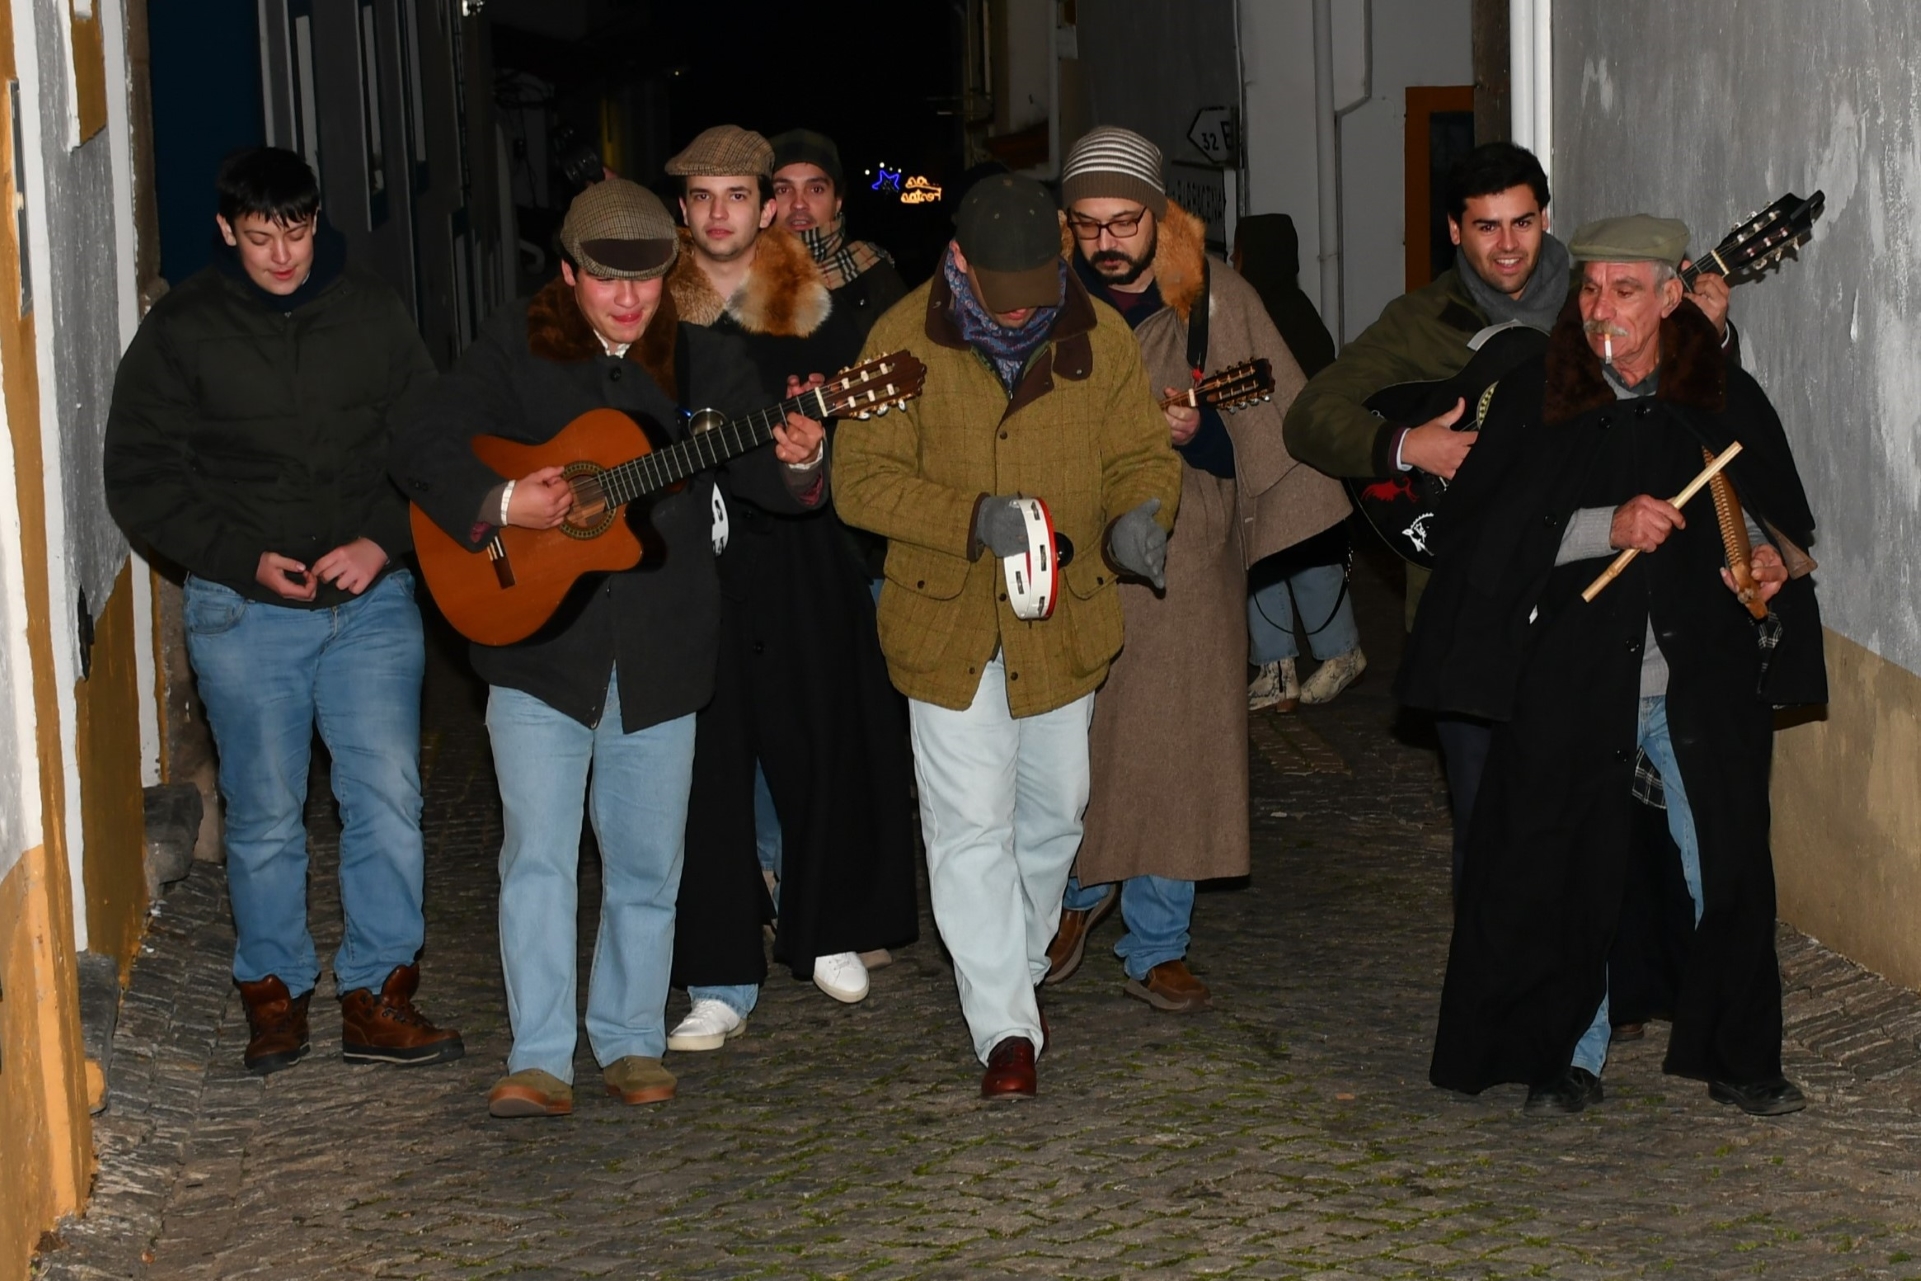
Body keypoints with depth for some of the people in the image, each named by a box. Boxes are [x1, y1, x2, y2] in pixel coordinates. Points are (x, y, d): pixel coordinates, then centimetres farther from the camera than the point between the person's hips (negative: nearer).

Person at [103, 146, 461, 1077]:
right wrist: (244, 560, -10)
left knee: (388, 800, -5)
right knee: (264, 817, 5)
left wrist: (385, 541, -8)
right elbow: (140, 478, 1)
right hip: (243, 612, -1)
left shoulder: (372, 313, 5)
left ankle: (377, 998, 5)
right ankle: (274, 994, 22)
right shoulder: (181, 330, 0)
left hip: (372, 598, 1)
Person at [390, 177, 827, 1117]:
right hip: (540, 650, -2)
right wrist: (501, 503, -20)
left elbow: (767, 480, 0)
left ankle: (630, 1044, 24)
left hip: (658, 657, 2)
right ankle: (540, 1062, -2)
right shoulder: (515, 349, 0)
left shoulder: (705, 364, 4)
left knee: (647, 863, 10)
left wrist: (799, 462, -23)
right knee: (538, 854, -7)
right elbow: (418, 445, -5)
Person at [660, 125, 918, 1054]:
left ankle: (828, 933, 29)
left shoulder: (816, 309, 6)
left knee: (820, 746, 7)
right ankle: (721, 982, 3)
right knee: (706, 764, -3)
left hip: (801, 557, 1)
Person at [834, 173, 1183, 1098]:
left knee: (1053, 812, 15)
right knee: (971, 824, -7)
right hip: (949, 621, -3)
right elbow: (862, 479, -13)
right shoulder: (906, 339, -10)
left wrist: (1137, 516, -21)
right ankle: (1004, 1027, 0)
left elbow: (1143, 455, 4)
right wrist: (972, 519, -27)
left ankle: (1018, 971, 39)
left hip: (1064, 620, 3)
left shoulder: (1097, 336, -1)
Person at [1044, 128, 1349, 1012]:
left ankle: (1155, 948, 14)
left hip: (1182, 552, 0)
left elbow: (1270, 434, 0)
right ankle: (1082, 889, 30)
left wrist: (1197, 434, -17)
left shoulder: (1215, 300, 0)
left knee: (1172, 739, 1)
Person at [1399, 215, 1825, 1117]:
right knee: (1568, 872, 3)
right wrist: (1609, 527, -18)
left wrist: (1774, 559, -6)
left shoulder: (1727, 401, 5)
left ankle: (1739, 1055, 20)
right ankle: (1569, 1053, 21)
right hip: (1574, 682, -1)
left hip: (1704, 682, 1)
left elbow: (1786, 521, 17)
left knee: (1726, 868, 3)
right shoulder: (1533, 399, 0)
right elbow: (1476, 534, -8)